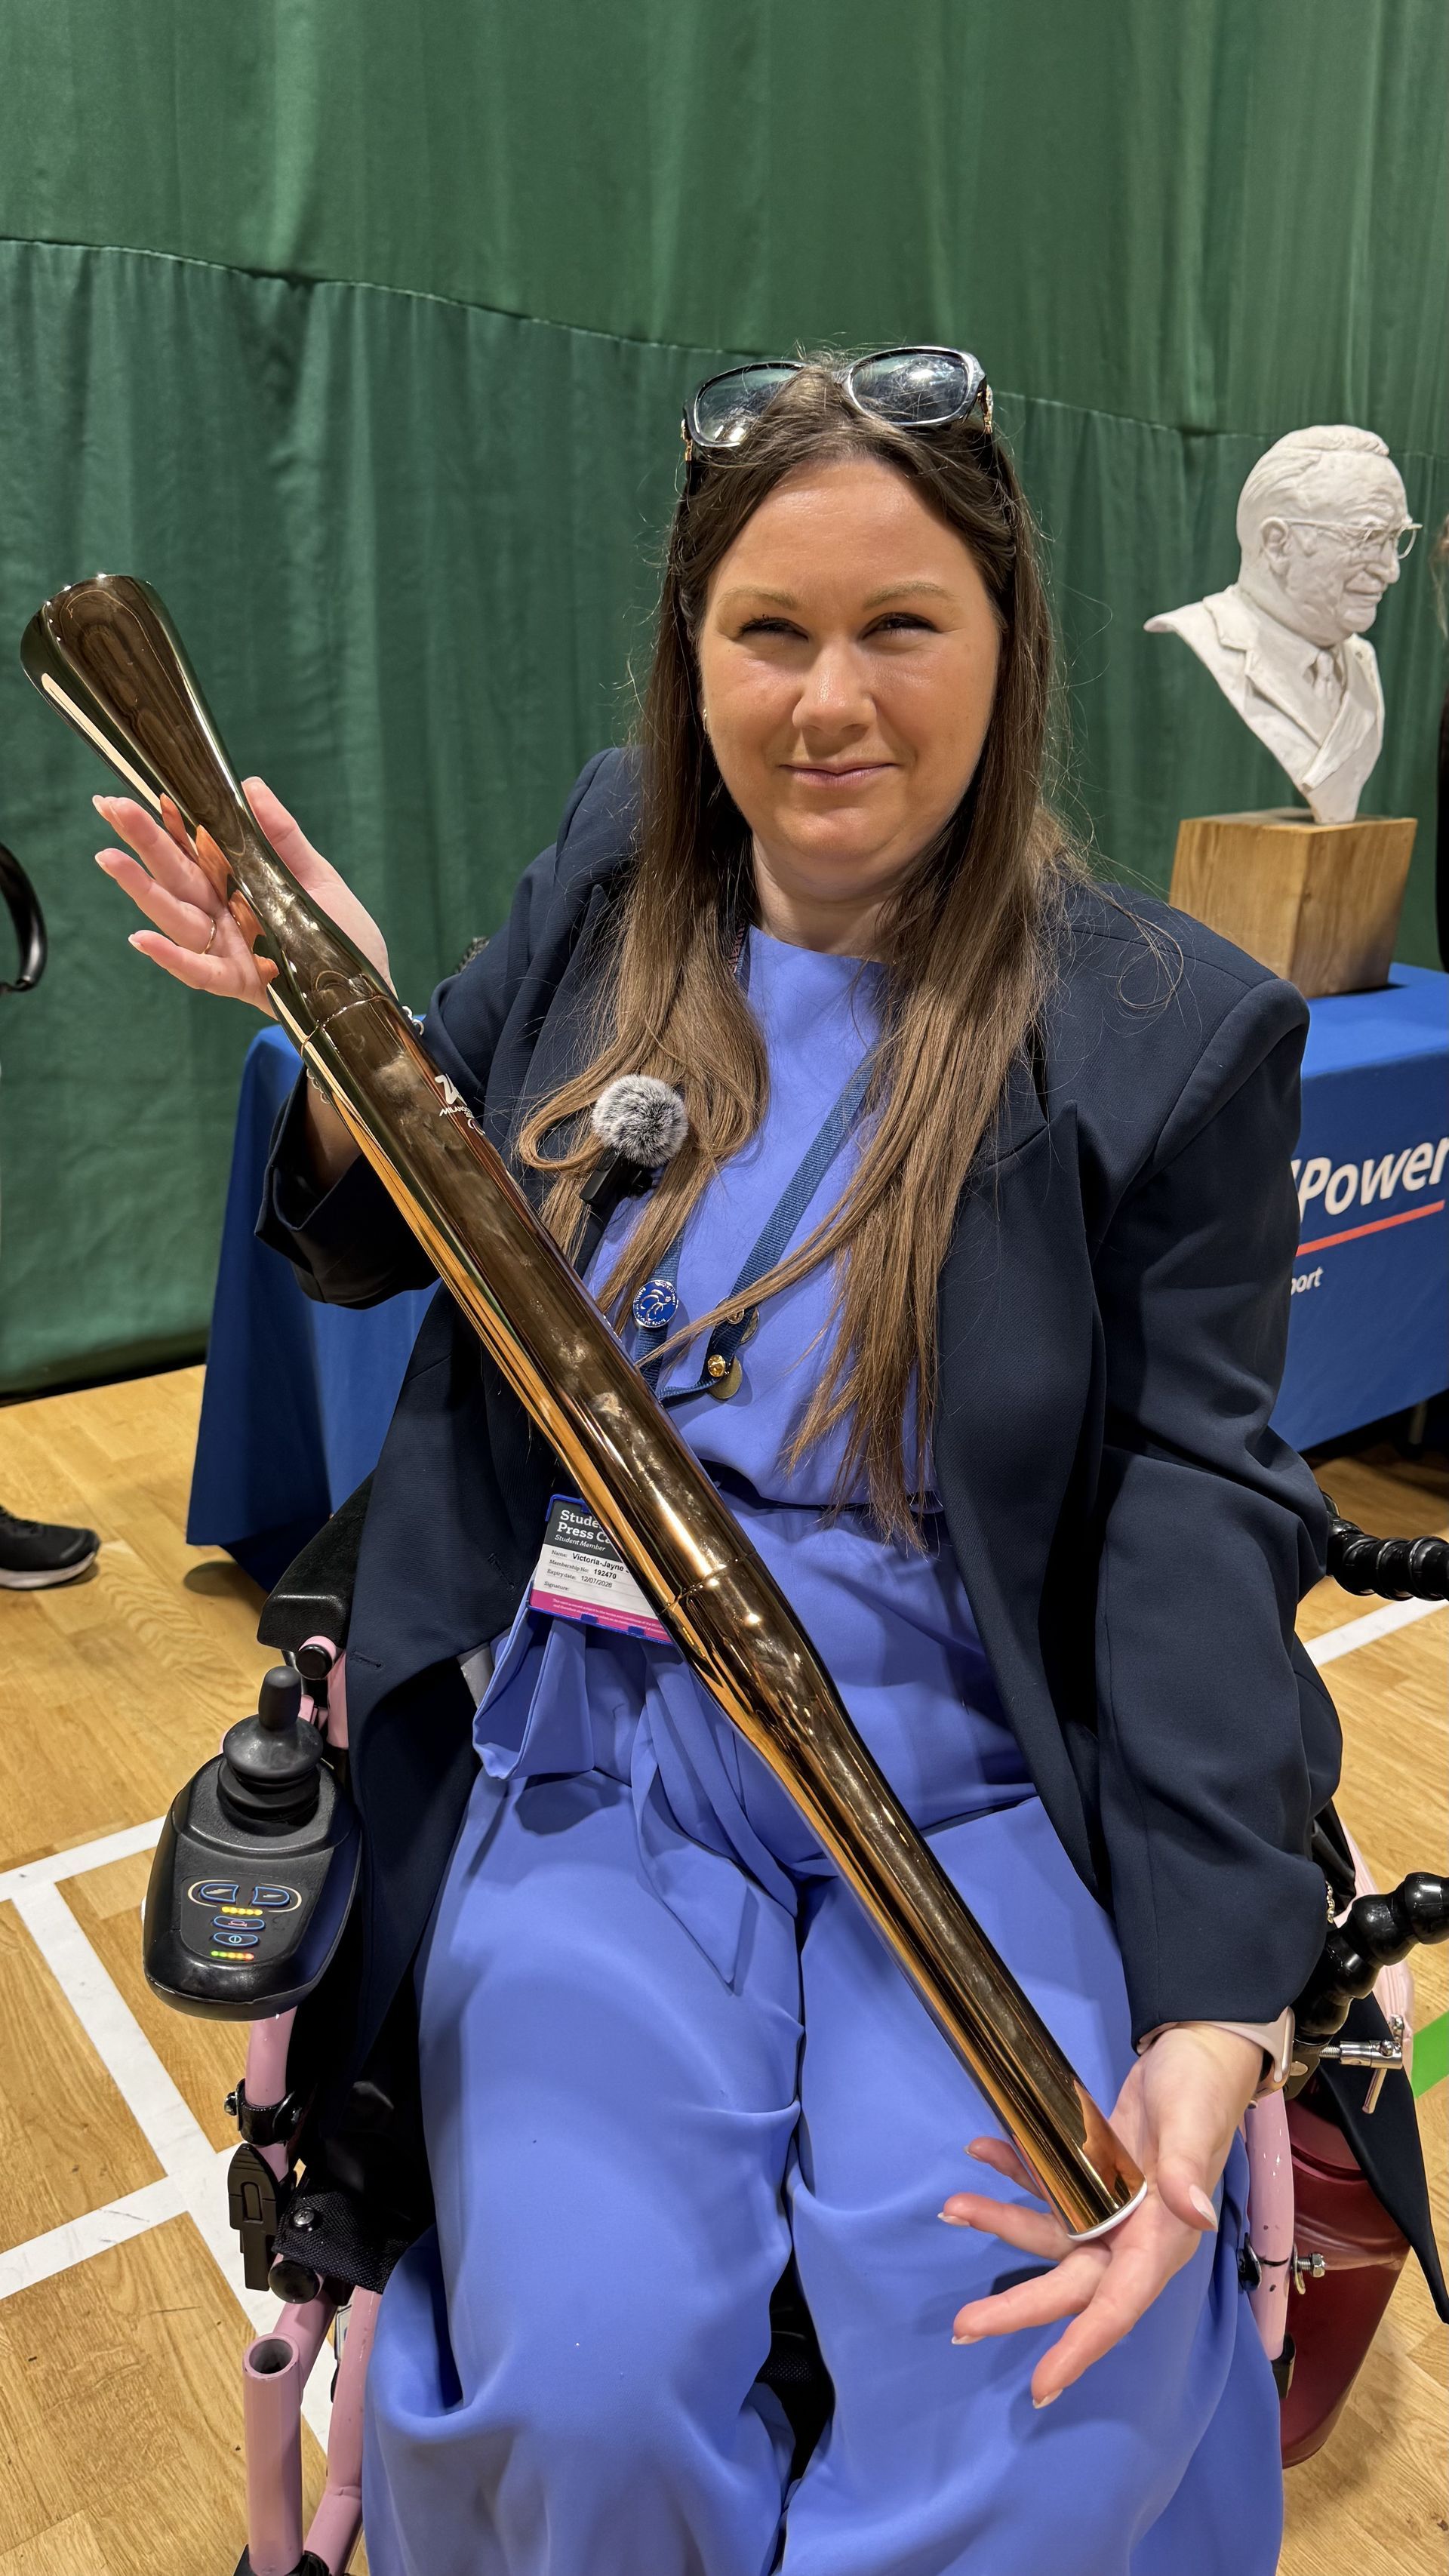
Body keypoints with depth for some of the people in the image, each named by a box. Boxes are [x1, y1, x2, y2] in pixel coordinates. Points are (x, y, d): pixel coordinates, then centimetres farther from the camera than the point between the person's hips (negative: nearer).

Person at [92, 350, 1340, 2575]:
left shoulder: (1165, 1031, -5)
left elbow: (1198, 1506, -8)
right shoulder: (609, 879, 4)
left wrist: (1212, 2010, -18)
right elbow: (384, 1251, 14)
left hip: (974, 1799, -1)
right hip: (589, 1756, 2)